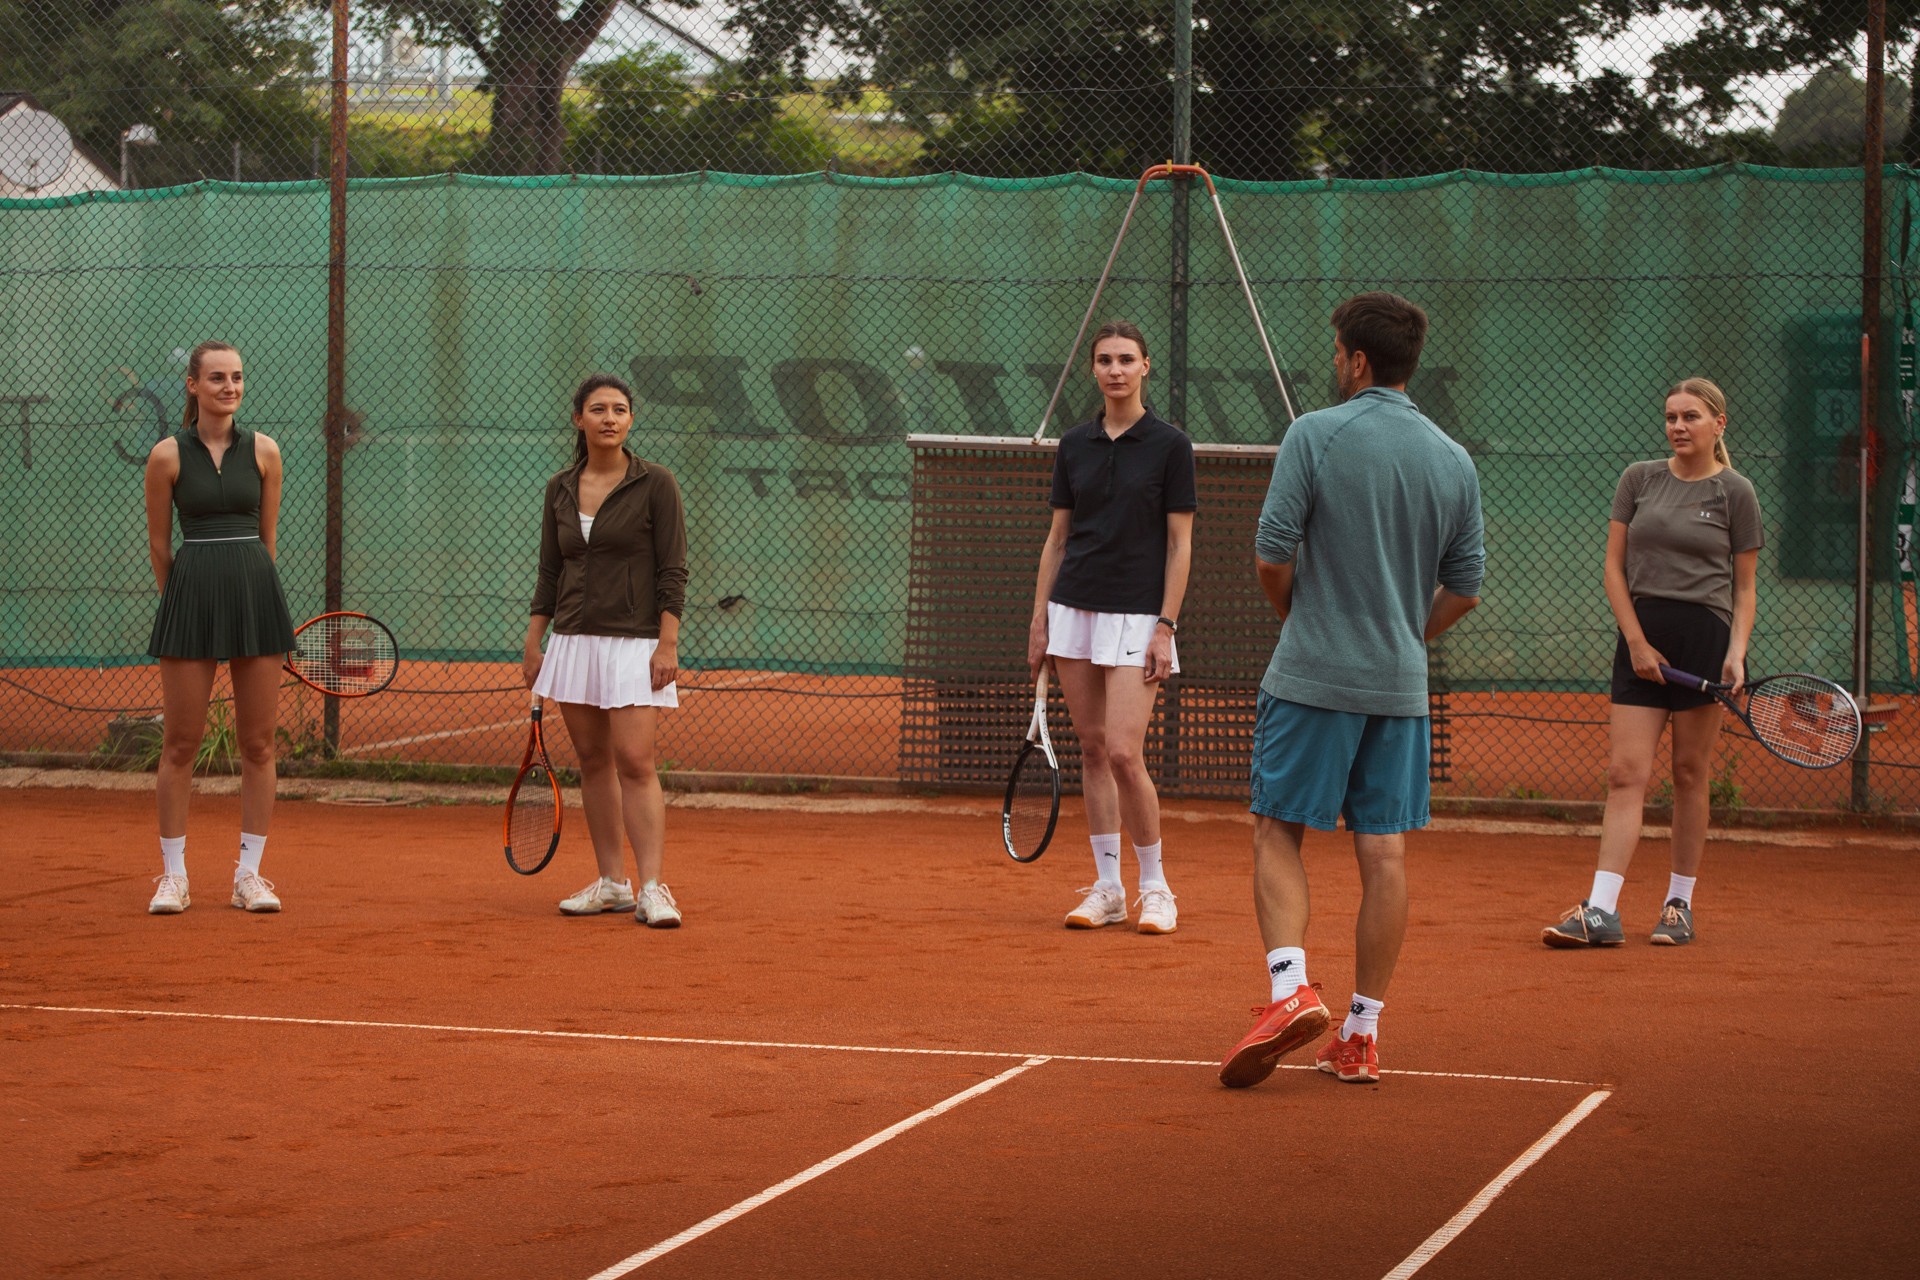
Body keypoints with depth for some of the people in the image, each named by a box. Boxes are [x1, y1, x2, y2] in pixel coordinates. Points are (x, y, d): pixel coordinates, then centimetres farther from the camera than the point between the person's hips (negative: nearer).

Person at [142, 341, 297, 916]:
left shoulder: (264, 451, 6)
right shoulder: (168, 455, 0)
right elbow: (159, 544, 8)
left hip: (256, 592, 2)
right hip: (191, 596, -2)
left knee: (258, 743, 3)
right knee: (181, 742, -1)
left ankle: (249, 874, 10)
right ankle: (173, 875, 8)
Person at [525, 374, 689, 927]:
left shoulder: (655, 484, -5)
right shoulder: (561, 490, 9)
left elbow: (673, 570, -6)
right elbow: (550, 574, 14)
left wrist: (668, 644, -13)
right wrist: (532, 644, 10)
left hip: (635, 642, -5)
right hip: (574, 641, 5)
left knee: (634, 762, -12)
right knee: (593, 760, 7)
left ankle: (652, 887, -12)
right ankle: (612, 882, 13)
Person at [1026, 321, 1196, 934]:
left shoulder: (1170, 445, -4)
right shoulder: (1074, 445, 8)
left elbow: (1179, 544, -5)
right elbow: (1057, 537, 13)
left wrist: (1165, 626, -11)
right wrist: (1039, 618, 8)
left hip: (1137, 614, -5)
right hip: (1075, 609, 5)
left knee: (1124, 752, -12)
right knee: (1092, 750, 6)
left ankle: (1154, 886, 3)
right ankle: (1107, 888, 12)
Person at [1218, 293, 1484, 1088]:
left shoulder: (1316, 435, -8)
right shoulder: (1454, 461, 6)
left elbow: (1272, 555, -9)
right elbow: (1464, 587, 9)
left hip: (1312, 675, -4)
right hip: (1401, 686, 4)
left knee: (1278, 833, 5)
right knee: (1384, 853, 5)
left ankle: (1291, 988, -15)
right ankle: (1361, 1034, 8)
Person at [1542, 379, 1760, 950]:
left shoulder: (1735, 492, 3)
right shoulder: (1638, 479, 8)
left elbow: (1744, 587, 6)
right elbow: (1614, 568, 7)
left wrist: (1737, 652, -9)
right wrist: (1637, 641, -4)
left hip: (1705, 636, -2)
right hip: (1641, 633, 2)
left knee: (1690, 773, 3)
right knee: (1625, 773, -6)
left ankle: (1679, 904, 13)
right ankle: (1601, 911, -12)